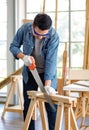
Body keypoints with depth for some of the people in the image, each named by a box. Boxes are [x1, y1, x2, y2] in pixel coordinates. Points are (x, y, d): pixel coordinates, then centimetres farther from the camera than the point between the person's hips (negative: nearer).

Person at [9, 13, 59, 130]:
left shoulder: (54, 36, -26)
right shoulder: (24, 29, -19)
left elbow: (50, 61, -29)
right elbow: (13, 46, -6)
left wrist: (47, 85, -36)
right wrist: (23, 56, -27)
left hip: (47, 73, -2)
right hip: (29, 73, 3)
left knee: (51, 105, -2)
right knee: (28, 105, 9)